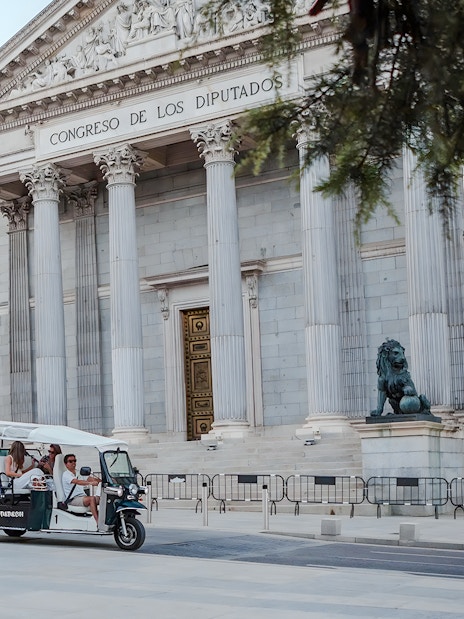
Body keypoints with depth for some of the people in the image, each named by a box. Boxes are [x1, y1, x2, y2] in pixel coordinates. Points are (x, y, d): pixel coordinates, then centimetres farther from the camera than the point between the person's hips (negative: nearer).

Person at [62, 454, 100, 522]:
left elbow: (90, 478, 5)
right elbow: (77, 482, -24)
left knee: (100, 498, -17)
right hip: (72, 499, -7)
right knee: (92, 499, -31)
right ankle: (98, 522, -39)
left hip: (83, 496, 7)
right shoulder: (66, 474, -5)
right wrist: (91, 483, -39)